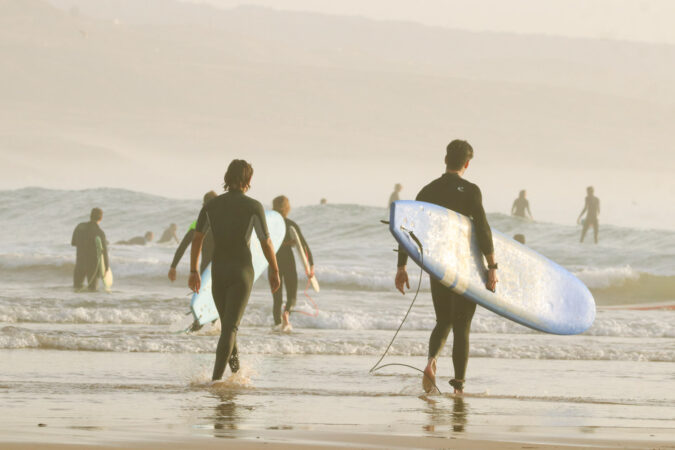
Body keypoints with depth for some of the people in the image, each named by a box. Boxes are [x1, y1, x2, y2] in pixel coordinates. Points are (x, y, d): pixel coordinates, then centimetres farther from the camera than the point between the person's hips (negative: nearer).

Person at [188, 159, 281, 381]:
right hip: (242, 271, -4)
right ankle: (216, 378, -16)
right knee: (230, 327, -6)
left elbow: (197, 239, 2)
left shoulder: (211, 205, 3)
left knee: (227, 323, 22)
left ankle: (235, 367, 31)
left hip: (218, 270, 4)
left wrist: (194, 271, 9)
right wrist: (274, 271, 8)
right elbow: (266, 243, -5)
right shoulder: (254, 207, -7)